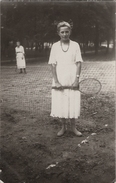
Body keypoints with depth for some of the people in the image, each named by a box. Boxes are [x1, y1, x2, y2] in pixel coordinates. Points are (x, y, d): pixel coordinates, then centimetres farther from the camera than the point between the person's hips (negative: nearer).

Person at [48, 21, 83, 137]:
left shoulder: (75, 45, 1)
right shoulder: (55, 46, 2)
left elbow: (78, 63, -2)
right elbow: (53, 64, -1)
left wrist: (77, 79, -12)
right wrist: (56, 81, -10)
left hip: (72, 81, 0)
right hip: (59, 82, 1)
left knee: (73, 104, 2)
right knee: (60, 104, 4)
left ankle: (73, 127, 19)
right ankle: (63, 127, 21)